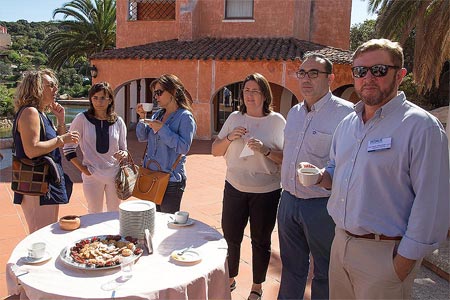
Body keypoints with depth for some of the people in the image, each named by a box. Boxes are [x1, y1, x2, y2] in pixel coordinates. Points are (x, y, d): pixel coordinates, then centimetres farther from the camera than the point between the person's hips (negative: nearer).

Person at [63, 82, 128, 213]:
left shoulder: (118, 121, 1)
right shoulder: (82, 119, -6)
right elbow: (68, 148, 1)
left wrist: (123, 154, -13)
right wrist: (82, 168, -6)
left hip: (114, 174, 2)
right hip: (92, 175, -2)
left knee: (115, 215, 16)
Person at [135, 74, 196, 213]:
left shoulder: (185, 117, -11)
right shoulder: (157, 114, 9)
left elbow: (184, 147, -22)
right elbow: (142, 137, 12)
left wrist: (162, 128, -22)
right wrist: (142, 118, -3)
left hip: (170, 181, -7)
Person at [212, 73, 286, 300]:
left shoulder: (277, 121, -5)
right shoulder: (234, 118, 4)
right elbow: (215, 151, 7)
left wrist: (265, 150, -23)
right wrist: (230, 137, -10)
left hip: (266, 192, -2)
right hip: (234, 187, 3)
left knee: (261, 241, 11)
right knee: (230, 237, 12)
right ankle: (230, 279, 37)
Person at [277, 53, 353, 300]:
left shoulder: (346, 113, -14)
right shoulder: (294, 112, 9)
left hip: (322, 205, -6)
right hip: (288, 201, 6)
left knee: (324, 272, 14)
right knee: (291, 267, 22)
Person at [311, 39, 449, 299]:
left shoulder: (421, 126, -14)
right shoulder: (348, 123, 8)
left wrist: (405, 260, -16)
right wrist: (323, 177, -1)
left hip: (384, 253, -6)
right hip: (341, 243, 7)